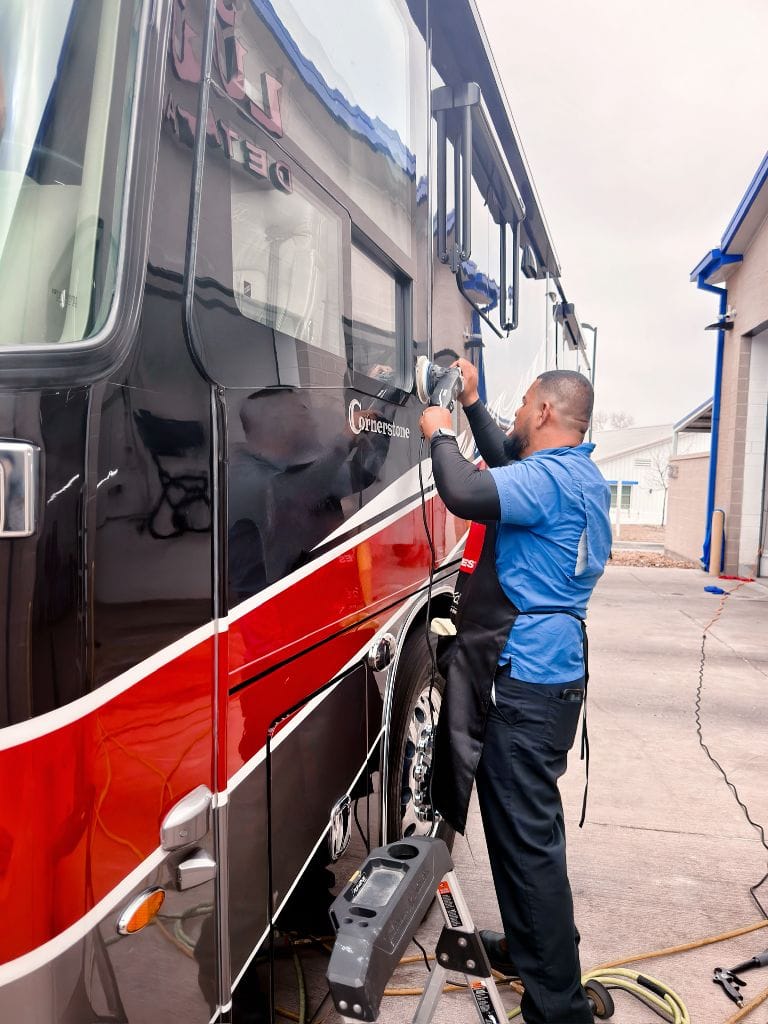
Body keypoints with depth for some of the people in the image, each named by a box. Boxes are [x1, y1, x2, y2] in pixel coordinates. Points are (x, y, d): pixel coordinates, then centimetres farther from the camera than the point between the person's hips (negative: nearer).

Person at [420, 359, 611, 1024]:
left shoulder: (551, 476, -16)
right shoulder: (579, 473, 16)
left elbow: (466, 493, -31)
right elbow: (507, 463, 31)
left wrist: (441, 434, -12)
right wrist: (473, 405, 27)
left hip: (527, 680, -11)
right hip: (551, 669, 11)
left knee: (527, 835, -1)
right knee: (523, 823, 22)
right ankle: (527, 948, 40)